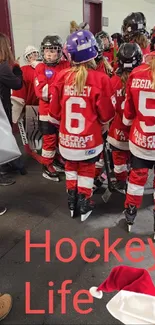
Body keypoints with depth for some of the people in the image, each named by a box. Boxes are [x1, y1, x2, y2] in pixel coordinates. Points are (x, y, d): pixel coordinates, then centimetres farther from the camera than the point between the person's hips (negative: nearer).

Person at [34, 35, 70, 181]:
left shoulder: (66, 66, 1)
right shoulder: (40, 68, -5)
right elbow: (41, 92, -16)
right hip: (47, 111, -3)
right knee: (49, 139, 3)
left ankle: (59, 160, 38)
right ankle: (47, 166, 20)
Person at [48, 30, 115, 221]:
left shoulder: (62, 77, -9)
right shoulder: (101, 79, -17)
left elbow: (54, 112, 1)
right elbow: (107, 115, -9)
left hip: (67, 138, 2)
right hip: (89, 139, -2)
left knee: (71, 167, 23)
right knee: (87, 170, 19)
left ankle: (72, 204, 35)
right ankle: (84, 206, 31)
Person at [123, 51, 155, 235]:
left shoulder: (136, 73, -7)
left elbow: (129, 106, 3)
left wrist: (128, 122, 21)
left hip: (140, 137, 3)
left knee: (137, 176, 19)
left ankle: (130, 214, 34)